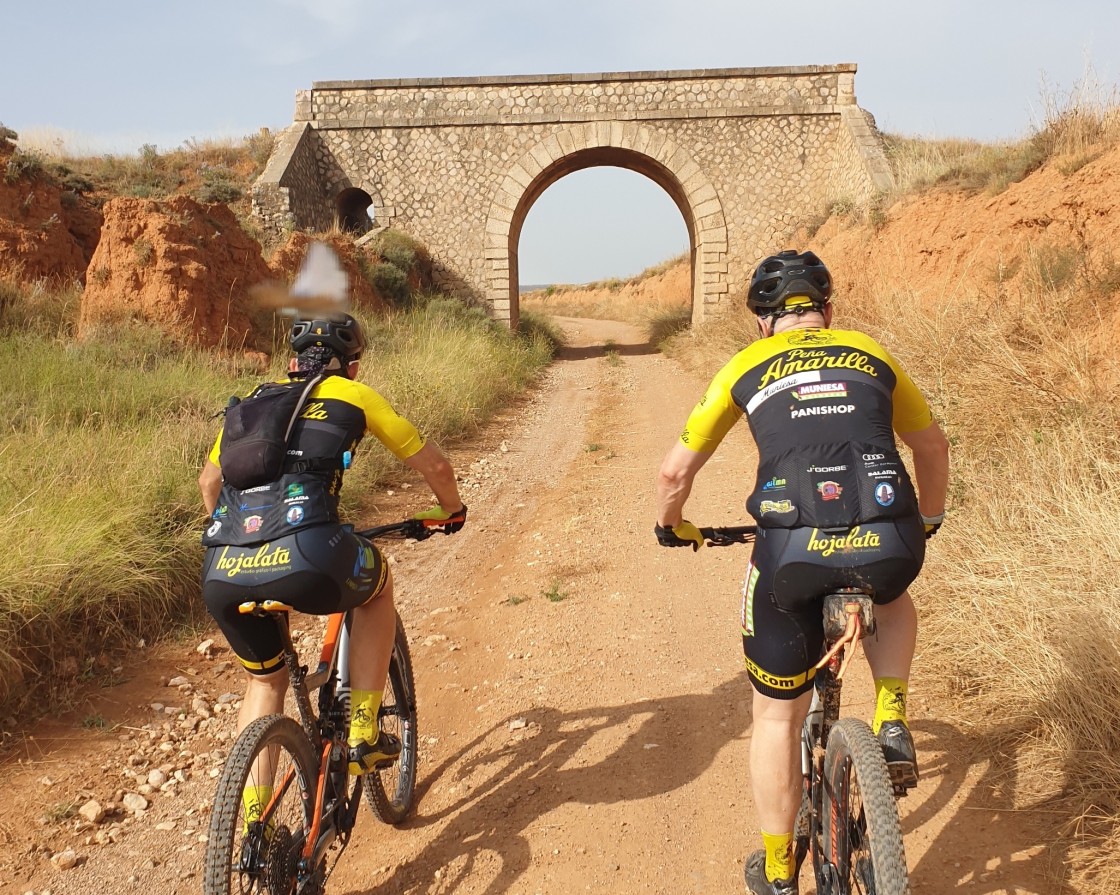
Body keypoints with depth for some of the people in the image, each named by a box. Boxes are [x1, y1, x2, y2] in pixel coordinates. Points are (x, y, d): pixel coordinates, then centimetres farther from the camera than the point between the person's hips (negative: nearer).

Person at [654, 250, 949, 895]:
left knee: (777, 715, 19)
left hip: (793, 553, -1)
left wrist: (672, 527, 34)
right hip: (890, 545, 2)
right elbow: (934, 446, 32)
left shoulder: (746, 367, 15)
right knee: (891, 595, 40)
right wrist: (928, 518, 49)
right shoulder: (871, 354, 20)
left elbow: (676, 471, 14)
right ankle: (892, 727, 21)